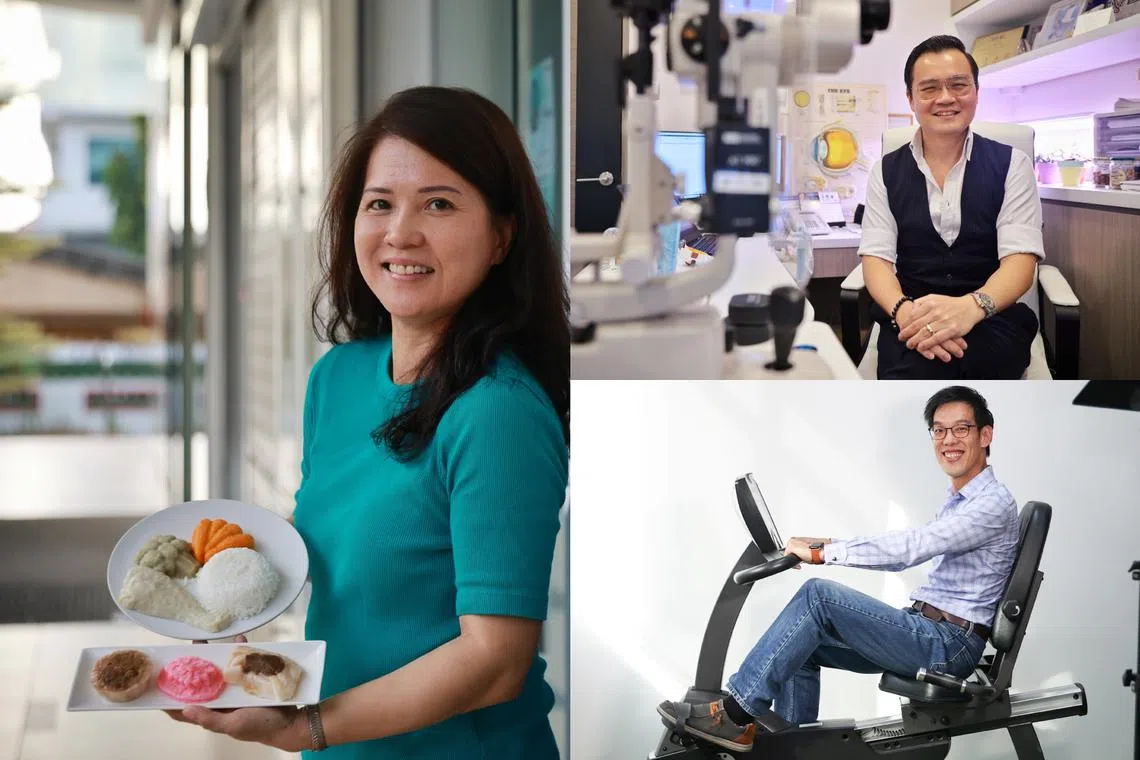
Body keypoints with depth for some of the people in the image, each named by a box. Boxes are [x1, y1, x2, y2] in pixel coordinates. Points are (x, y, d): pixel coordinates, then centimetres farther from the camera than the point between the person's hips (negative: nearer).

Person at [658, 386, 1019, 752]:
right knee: (804, 645, 2)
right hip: (926, 630, 10)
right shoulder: (958, 501, 20)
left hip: (950, 646, -10)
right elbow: (909, 550, 22)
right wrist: (827, 543, 9)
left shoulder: (994, 503, -14)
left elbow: (909, 548, -23)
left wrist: (822, 554, -20)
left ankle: (736, 711, -19)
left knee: (818, 595, -21)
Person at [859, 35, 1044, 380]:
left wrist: (970, 307, -28)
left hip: (992, 319, 0)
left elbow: (1020, 259, -4)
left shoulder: (1011, 165, 7)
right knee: (916, 371, -36)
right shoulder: (886, 172, 12)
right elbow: (876, 258, 3)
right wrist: (904, 310, -23)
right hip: (912, 322, 0)